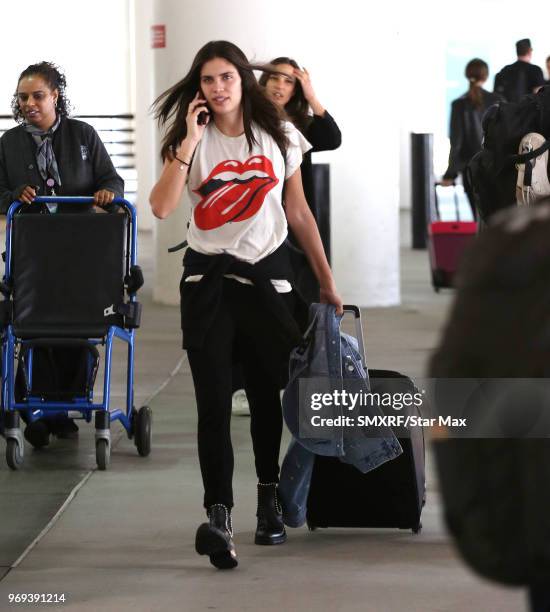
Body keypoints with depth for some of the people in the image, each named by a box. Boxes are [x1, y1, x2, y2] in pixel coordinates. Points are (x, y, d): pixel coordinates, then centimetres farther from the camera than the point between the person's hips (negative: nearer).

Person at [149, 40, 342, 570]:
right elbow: (161, 206, -15)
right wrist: (188, 142, -17)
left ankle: (268, 499, 29)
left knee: (266, 393, 11)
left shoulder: (279, 137, 4)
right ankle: (218, 516, -20)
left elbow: (299, 215, 9)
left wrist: (327, 282, 9)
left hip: (267, 276, 1)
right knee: (213, 400, -11)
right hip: (207, 280, -1)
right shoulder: (192, 141, 1)